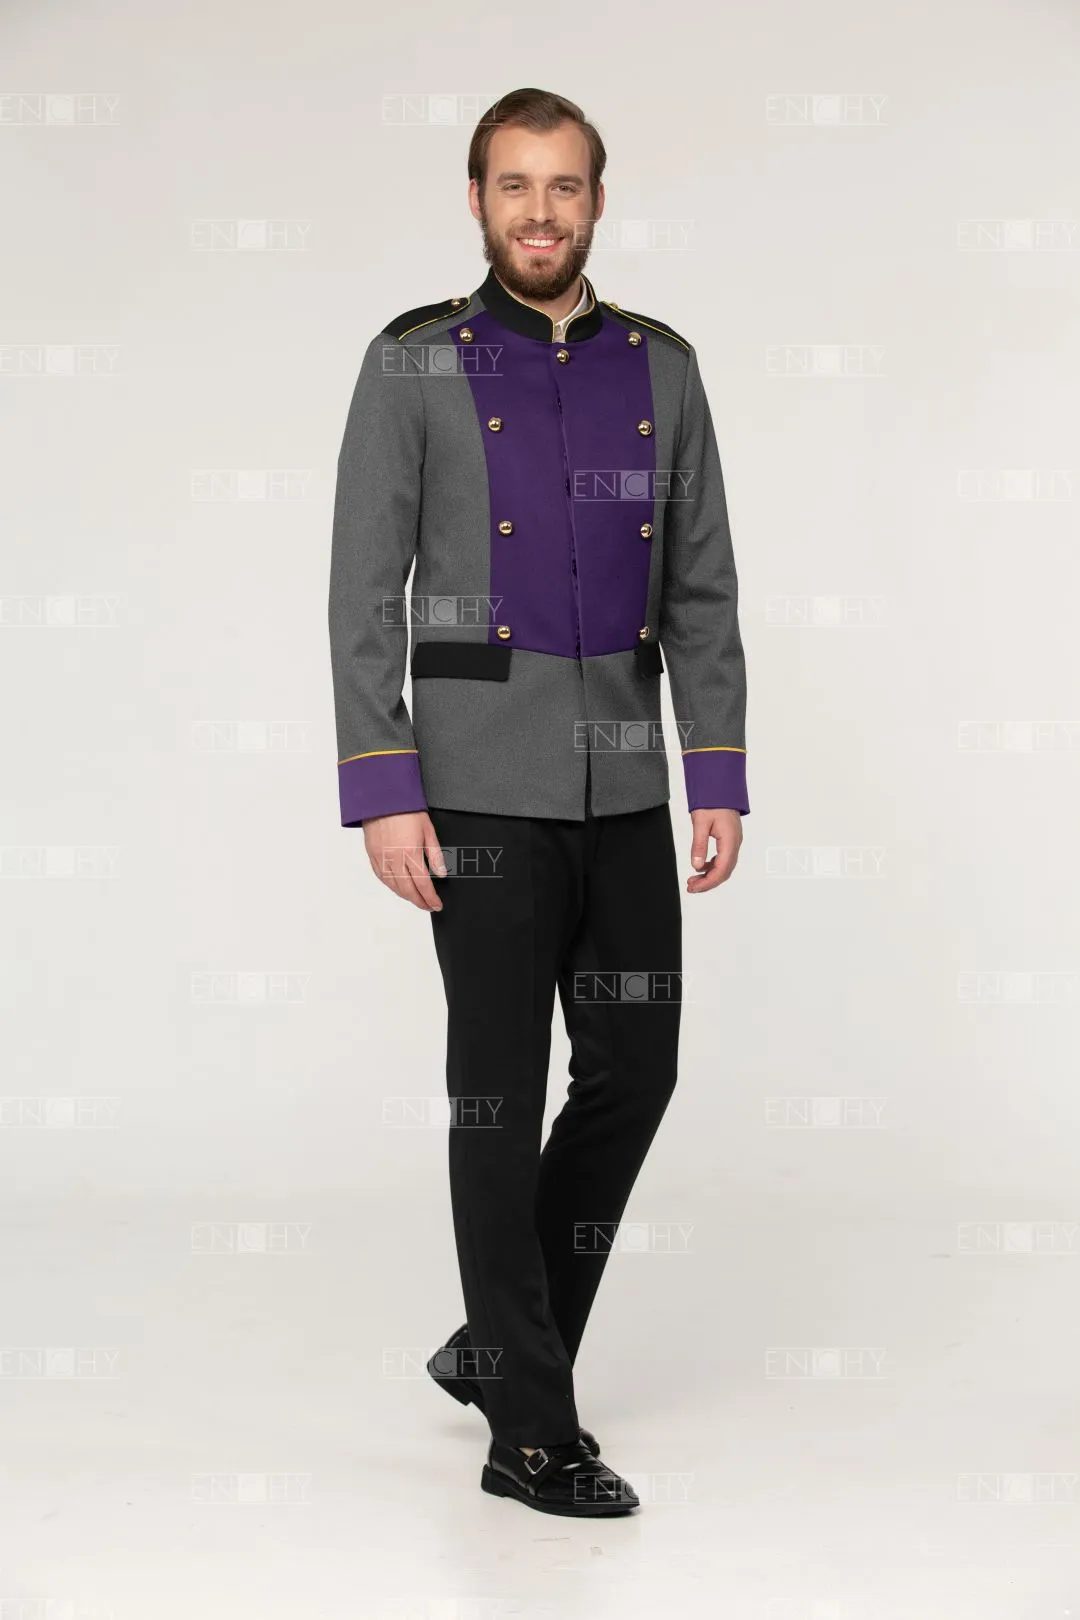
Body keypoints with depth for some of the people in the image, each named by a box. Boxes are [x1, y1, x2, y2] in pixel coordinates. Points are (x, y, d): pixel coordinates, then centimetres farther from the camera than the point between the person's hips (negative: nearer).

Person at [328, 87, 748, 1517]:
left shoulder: (661, 369, 8)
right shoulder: (413, 368, -3)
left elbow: (703, 593, 8)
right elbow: (365, 594, -7)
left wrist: (720, 782, 1)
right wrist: (383, 796, -15)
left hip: (621, 780, 5)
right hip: (480, 780, -5)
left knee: (634, 1071, 6)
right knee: (503, 1090, -2)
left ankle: (499, 1340, 26)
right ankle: (529, 1429, 9)